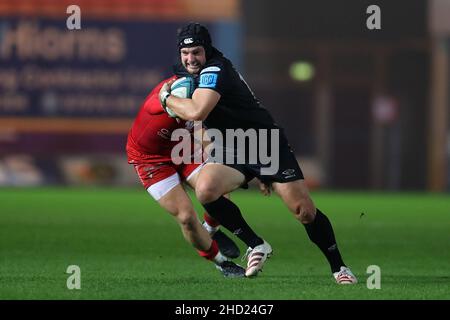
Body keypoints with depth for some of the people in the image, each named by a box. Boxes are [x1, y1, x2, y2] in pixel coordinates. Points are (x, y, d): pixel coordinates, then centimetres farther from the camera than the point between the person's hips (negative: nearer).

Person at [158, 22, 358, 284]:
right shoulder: (187, 73, 8)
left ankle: (338, 267, 10)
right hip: (232, 152, 7)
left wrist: (166, 97, -17)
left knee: (305, 211, -11)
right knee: (205, 189, -23)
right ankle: (256, 246, -6)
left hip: (268, 144, -7)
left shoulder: (215, 71, -20)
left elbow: (196, 112, -35)